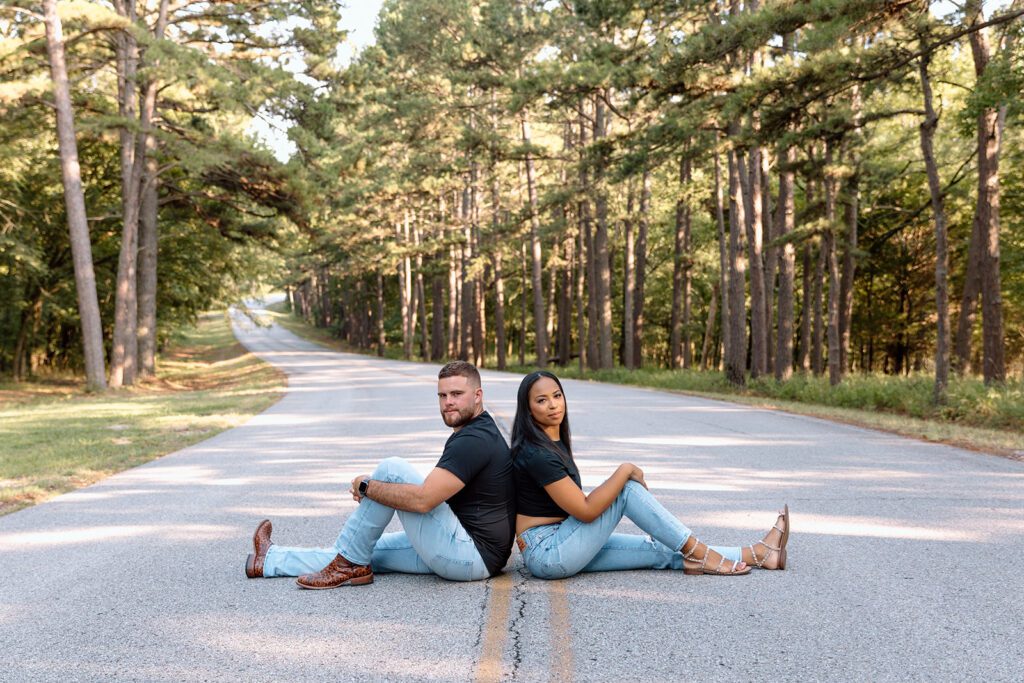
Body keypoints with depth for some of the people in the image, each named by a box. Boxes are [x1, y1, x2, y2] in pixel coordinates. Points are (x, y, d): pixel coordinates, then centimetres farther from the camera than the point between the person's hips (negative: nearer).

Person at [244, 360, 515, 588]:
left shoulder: (474, 440, -17)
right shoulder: (475, 433, 16)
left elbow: (422, 500, -25)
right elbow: (433, 493, 22)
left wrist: (366, 486, -9)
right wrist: (375, 489, 8)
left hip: (471, 555, -10)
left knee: (392, 468, -15)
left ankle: (350, 563, -2)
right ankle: (270, 559, 27)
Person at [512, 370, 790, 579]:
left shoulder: (555, 442, 10)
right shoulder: (537, 453, -21)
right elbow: (585, 510, -23)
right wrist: (625, 471, -15)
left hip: (560, 544, 8)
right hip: (547, 553, -8)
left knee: (655, 550, 4)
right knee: (627, 488, -14)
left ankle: (756, 554, 6)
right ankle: (698, 554, -6)